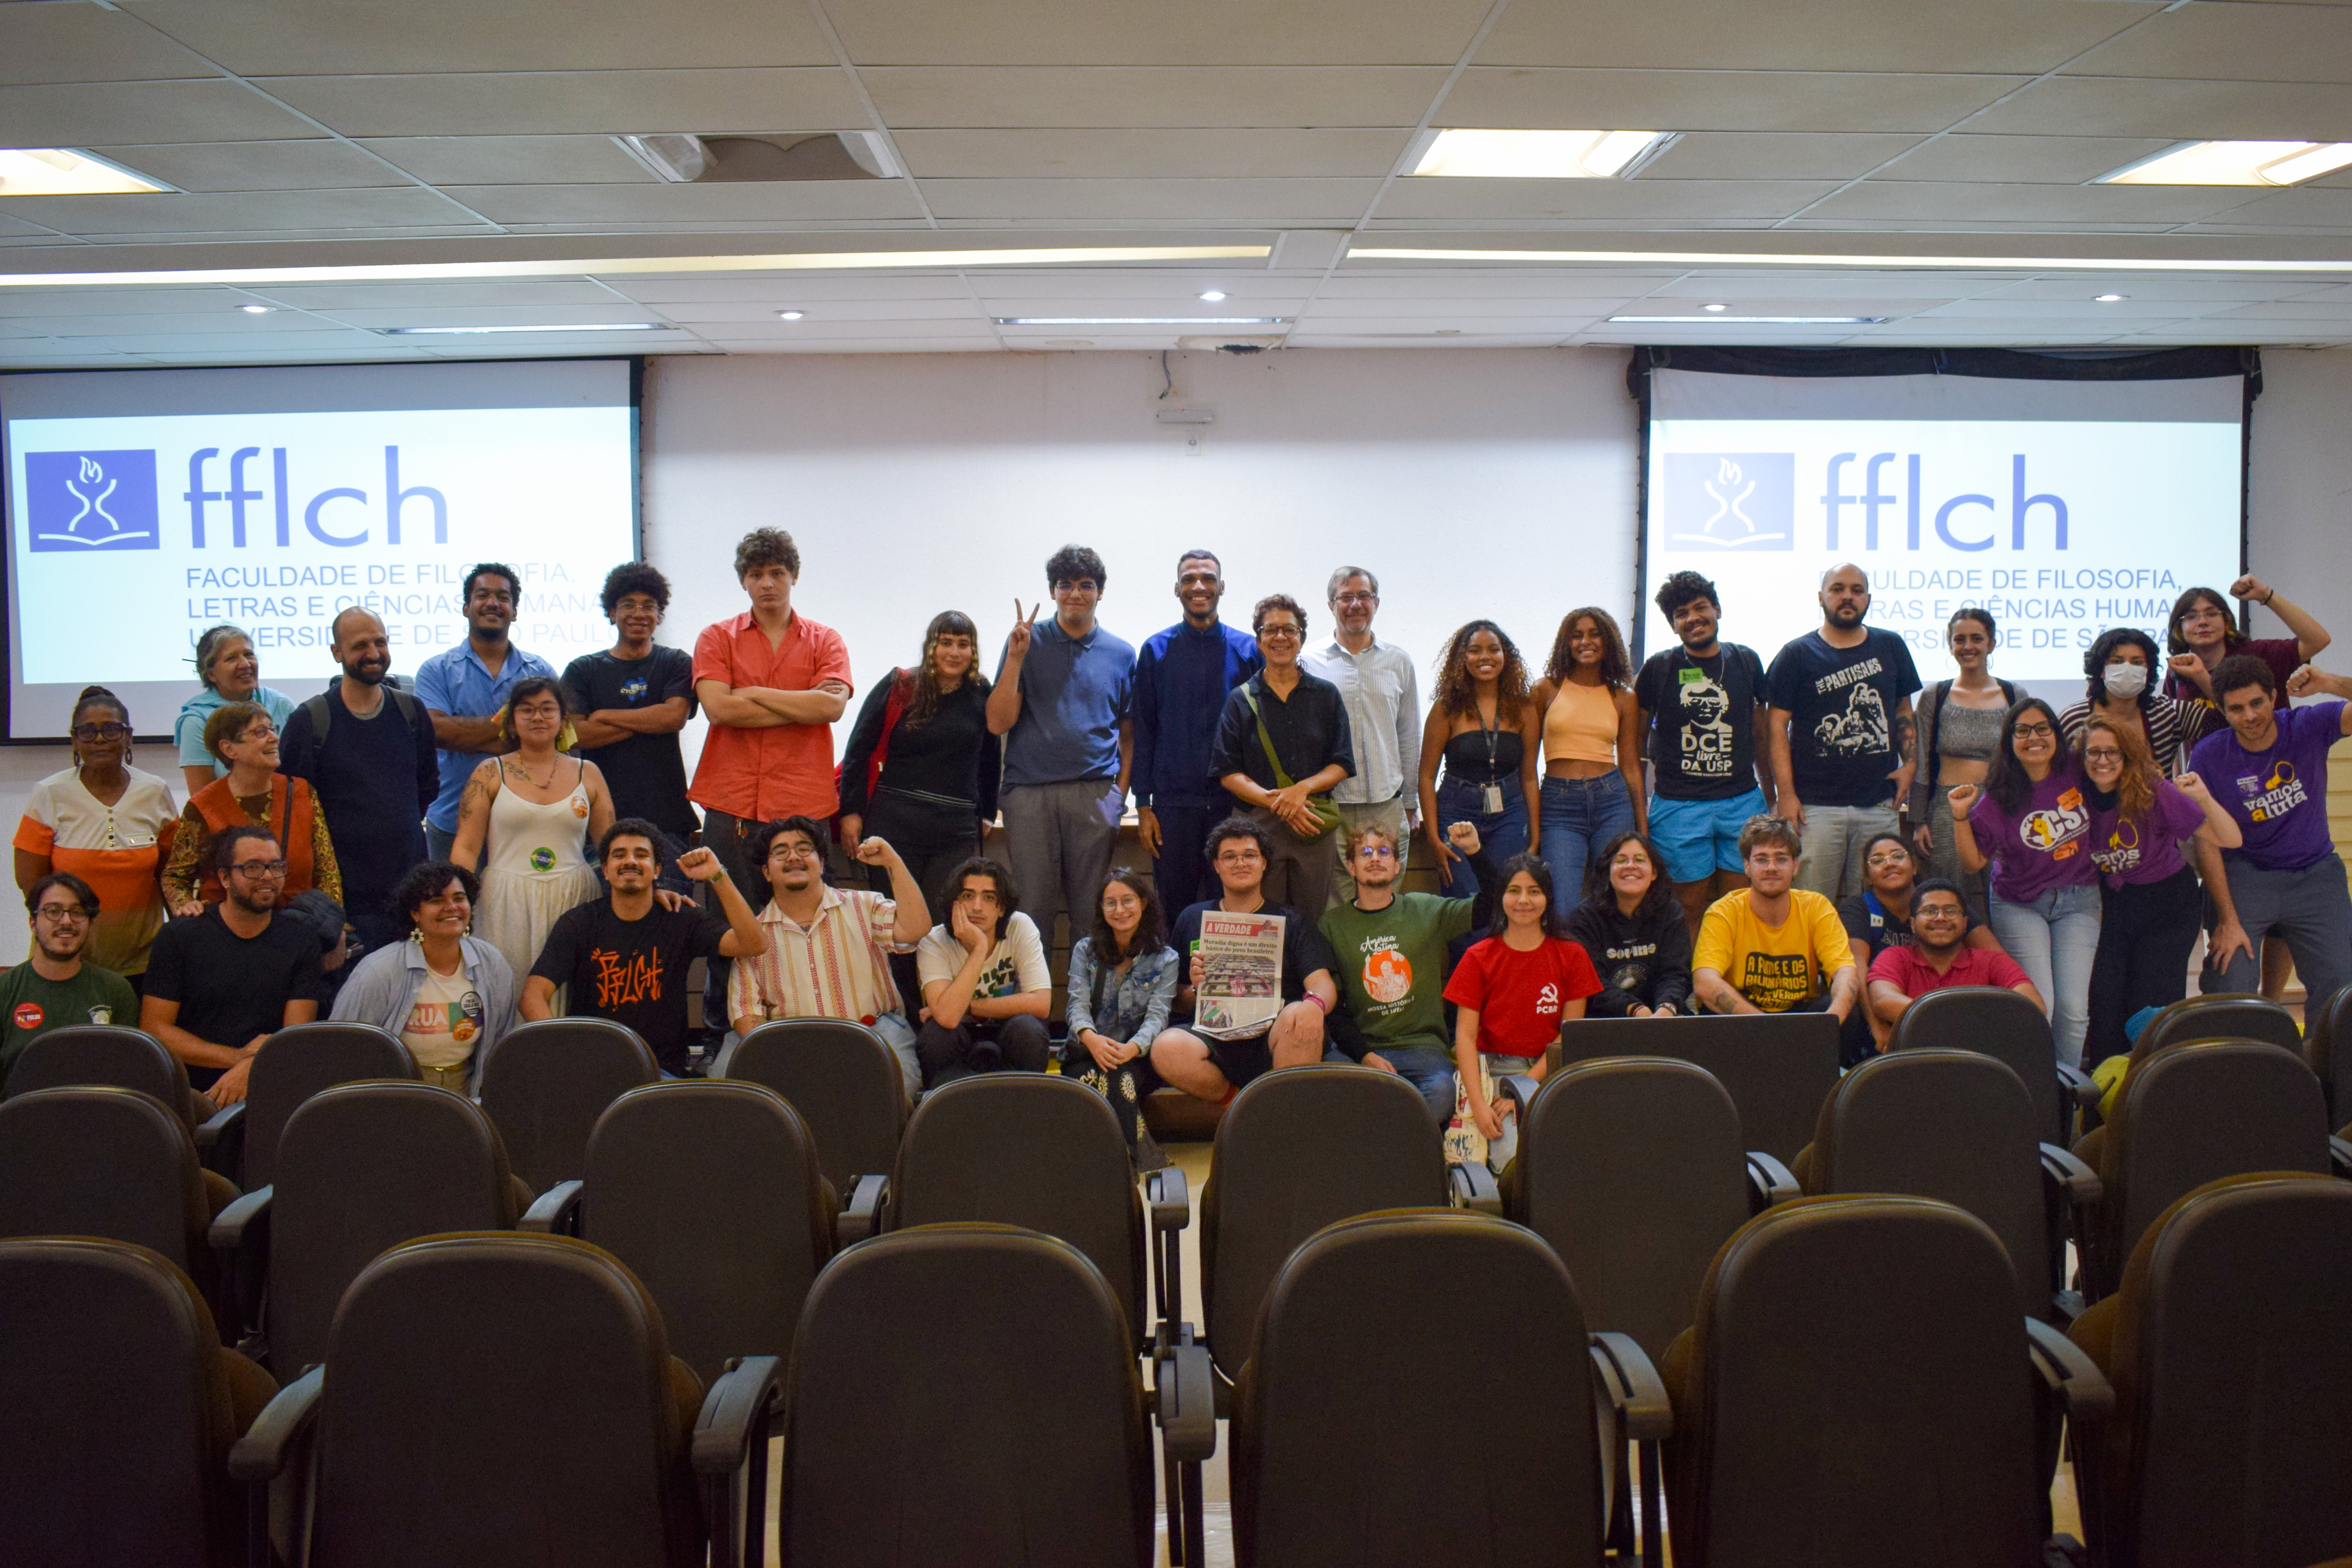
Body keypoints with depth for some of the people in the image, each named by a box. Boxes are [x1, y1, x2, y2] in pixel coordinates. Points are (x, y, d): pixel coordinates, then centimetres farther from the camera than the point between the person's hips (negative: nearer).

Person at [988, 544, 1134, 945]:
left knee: (1090, 911, 4)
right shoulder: (1026, 643, 6)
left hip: (1095, 794, 1)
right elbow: (998, 723, -1)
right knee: (1033, 908, 1)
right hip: (1029, 794, -1)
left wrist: (1119, 797, 3)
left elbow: (1128, 735, 13)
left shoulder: (1121, 654, 10)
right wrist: (1016, 656, -9)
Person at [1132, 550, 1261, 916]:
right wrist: (1143, 806, -1)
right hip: (1173, 802, 0)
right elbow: (1143, 732, 5)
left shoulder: (1248, 650, 5)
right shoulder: (1156, 650, 5)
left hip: (1234, 801, 0)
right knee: (1175, 907, 4)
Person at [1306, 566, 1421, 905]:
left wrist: (1410, 803, 15)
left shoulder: (1399, 662, 11)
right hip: (1329, 805, -2)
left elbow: (1410, 737, 15)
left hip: (1387, 806, 2)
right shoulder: (1310, 663, 4)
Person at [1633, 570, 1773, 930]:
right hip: (1678, 805, -2)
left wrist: (1769, 791, 18)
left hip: (1743, 801, 2)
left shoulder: (1747, 662, 8)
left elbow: (1760, 733, 17)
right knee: (1691, 908, 0)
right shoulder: (1659, 668, 0)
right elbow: (1637, 738, 7)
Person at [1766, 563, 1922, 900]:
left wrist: (1909, 763, 5)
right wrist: (1785, 794, -9)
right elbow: (1777, 725, -1)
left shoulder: (1891, 647, 13)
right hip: (1815, 806, -3)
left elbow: (1903, 710, 21)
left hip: (1878, 806, 3)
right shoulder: (1797, 655, 2)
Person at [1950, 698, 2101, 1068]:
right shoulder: (1999, 797, -11)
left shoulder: (2076, 772, -8)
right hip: (2020, 907, -2)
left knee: (2074, 1009, -3)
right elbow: (1974, 861, -8)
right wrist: (1961, 816, -21)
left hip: (2078, 902, 2)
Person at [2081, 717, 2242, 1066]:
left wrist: (2204, 798, -34)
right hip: (2114, 903, 3)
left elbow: (2231, 840, -21)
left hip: (2169, 905, -3)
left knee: (2151, 1004, -7)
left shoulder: (2154, 793, -19)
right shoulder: (2081, 797, -9)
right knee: (2104, 998, -6)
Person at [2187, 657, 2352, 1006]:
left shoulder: (2308, 727, -8)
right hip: (2244, 876, -2)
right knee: (2228, 991, -13)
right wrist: (2228, 919, -14)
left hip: (2316, 875, 2)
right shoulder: (2209, 755, -12)